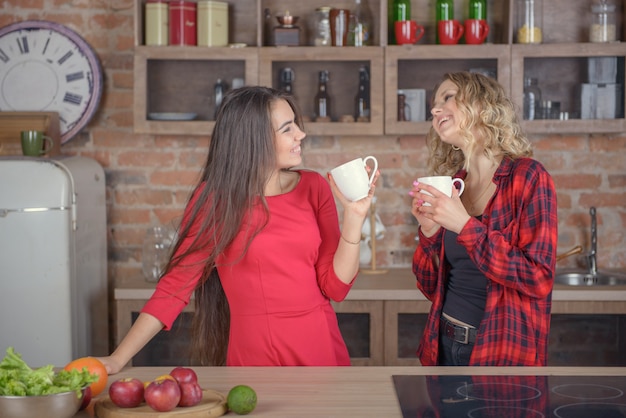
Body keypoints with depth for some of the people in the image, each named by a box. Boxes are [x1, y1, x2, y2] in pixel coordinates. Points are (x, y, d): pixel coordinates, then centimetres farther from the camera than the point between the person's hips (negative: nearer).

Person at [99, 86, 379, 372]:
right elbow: (176, 286, -7)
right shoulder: (215, 199, -8)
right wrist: (117, 360, -13)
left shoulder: (314, 188, 0)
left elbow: (335, 286, -2)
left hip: (322, 348, 3)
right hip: (254, 358, -3)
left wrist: (354, 216, -13)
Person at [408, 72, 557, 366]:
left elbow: (539, 279, -18)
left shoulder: (527, 176, -10)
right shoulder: (450, 184, 5)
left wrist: (465, 226, -21)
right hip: (444, 346, 5)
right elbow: (432, 288, 9)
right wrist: (428, 231, -8)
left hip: (501, 352, -5)